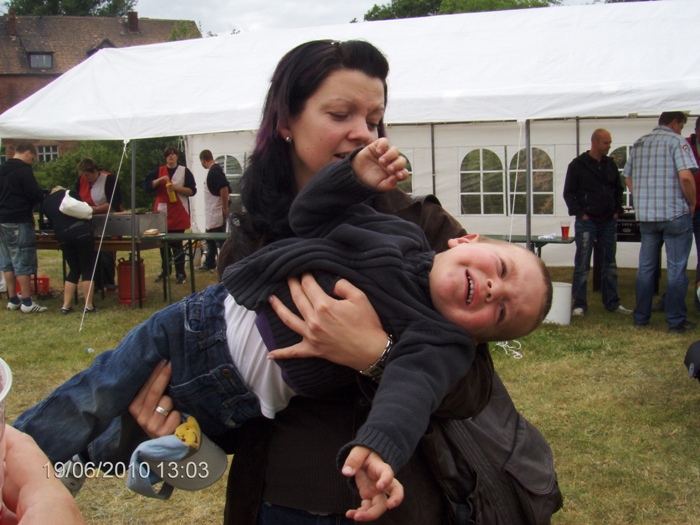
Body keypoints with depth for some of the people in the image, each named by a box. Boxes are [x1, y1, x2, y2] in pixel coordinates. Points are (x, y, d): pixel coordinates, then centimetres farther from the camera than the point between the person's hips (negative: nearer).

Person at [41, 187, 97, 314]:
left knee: (74, 270, 16)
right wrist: (90, 209, 35)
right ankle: (88, 305, -1)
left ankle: (66, 305, 10)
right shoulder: (69, 193, 17)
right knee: (87, 269, 2)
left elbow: (53, 222, 23)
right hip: (82, 231, -3)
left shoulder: (45, 203, 23)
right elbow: (86, 210, 13)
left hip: (63, 236, 3)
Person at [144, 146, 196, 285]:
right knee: (163, 243, 8)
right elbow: (146, 186, 3)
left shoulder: (184, 171, 3)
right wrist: (159, 180, -11)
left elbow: (192, 190, -2)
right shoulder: (158, 171, 11)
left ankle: (180, 273, 2)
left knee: (177, 244, -5)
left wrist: (176, 187, -14)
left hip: (178, 214, -3)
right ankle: (165, 270, 23)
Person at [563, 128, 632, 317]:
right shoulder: (577, 165, -5)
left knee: (610, 264, 10)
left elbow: (618, 189, 19)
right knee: (582, 266, -2)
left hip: (609, 222, 5)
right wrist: (580, 213, -11)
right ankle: (579, 305, 4)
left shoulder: (610, 164, 10)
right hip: (587, 222, -5)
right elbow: (568, 193, -3)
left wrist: (617, 210, 7)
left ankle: (612, 302, 18)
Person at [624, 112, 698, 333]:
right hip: (675, 214, -5)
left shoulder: (638, 144, 10)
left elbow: (628, 178, 15)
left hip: (645, 215, 6)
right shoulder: (676, 141, -9)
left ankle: (641, 317, 18)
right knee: (676, 269, 2)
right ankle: (676, 321, 6)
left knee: (645, 267, 13)